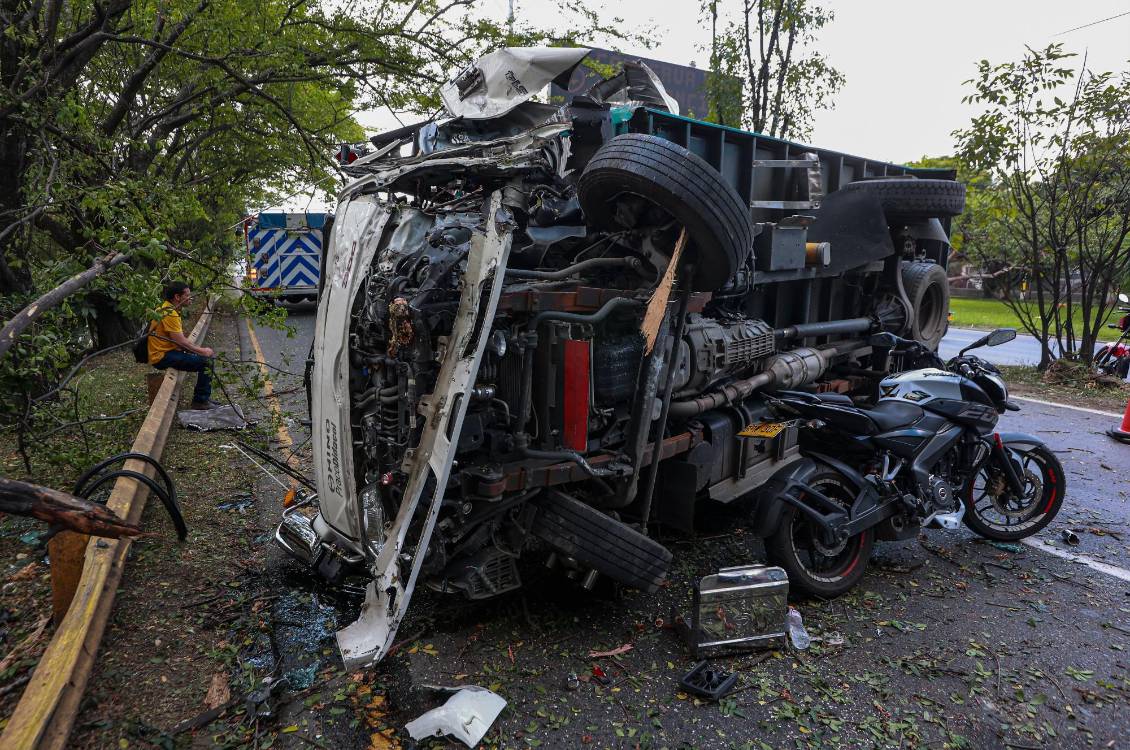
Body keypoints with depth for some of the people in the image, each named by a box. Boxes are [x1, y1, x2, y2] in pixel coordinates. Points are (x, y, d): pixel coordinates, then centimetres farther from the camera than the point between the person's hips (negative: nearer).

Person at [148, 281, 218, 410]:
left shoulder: (168, 309, 13)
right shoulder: (170, 314, -19)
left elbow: (180, 339, 16)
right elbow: (180, 341, -22)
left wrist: (199, 348, 6)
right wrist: (202, 351, -12)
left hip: (167, 352, 10)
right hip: (162, 357, -10)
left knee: (205, 356, 13)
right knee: (206, 361, -17)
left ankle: (203, 398, 19)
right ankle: (200, 401, -7)